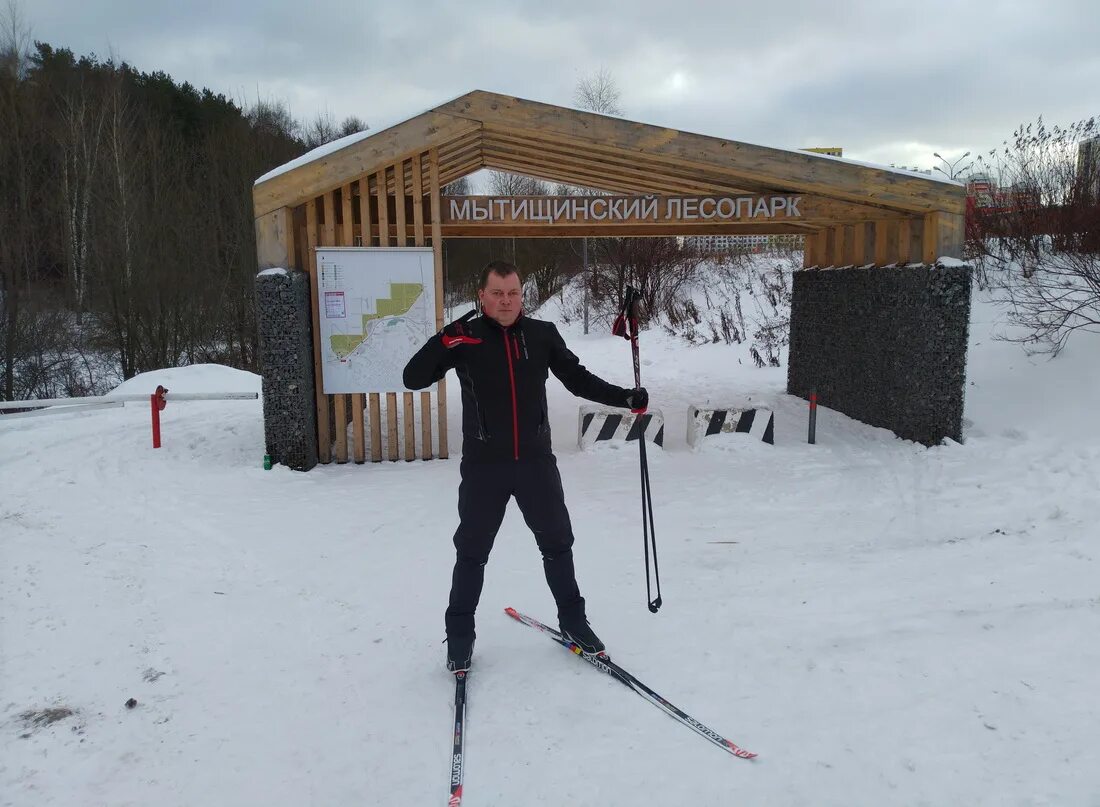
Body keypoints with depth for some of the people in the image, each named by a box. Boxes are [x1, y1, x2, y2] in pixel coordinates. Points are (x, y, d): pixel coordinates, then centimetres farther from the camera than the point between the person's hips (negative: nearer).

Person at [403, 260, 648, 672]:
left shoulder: (542, 335, 0)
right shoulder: (465, 337, -6)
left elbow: (578, 379, 9)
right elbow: (414, 379, -9)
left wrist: (625, 397, -2)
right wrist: (444, 342, -24)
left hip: (536, 460, 2)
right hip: (484, 466, -2)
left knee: (557, 544, 14)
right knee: (472, 552, 9)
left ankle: (572, 619, 34)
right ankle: (460, 634, 26)